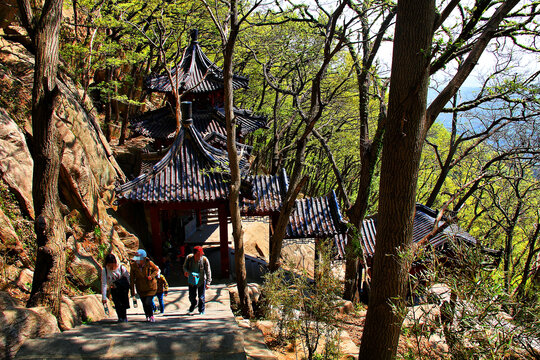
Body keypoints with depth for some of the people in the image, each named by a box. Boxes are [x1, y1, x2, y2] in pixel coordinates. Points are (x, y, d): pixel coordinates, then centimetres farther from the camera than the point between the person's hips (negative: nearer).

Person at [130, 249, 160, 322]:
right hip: (140, 288, 3)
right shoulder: (133, 265, -13)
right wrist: (132, 290, -3)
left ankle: (151, 316, 13)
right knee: (144, 303, 10)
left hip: (151, 287, -3)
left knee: (148, 302, -13)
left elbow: (157, 269, 1)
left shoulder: (149, 264, -18)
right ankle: (147, 316, 36)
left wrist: (151, 276, -18)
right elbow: (132, 279, -4)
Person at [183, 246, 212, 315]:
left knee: (201, 297, 3)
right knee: (192, 297, 5)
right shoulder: (189, 258, -13)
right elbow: (185, 267, 1)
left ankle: (201, 310, 23)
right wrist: (187, 272, -23)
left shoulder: (204, 259, -18)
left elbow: (208, 272, -12)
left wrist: (208, 283, -17)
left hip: (201, 280, -1)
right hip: (192, 281, 1)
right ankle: (193, 304, 40)